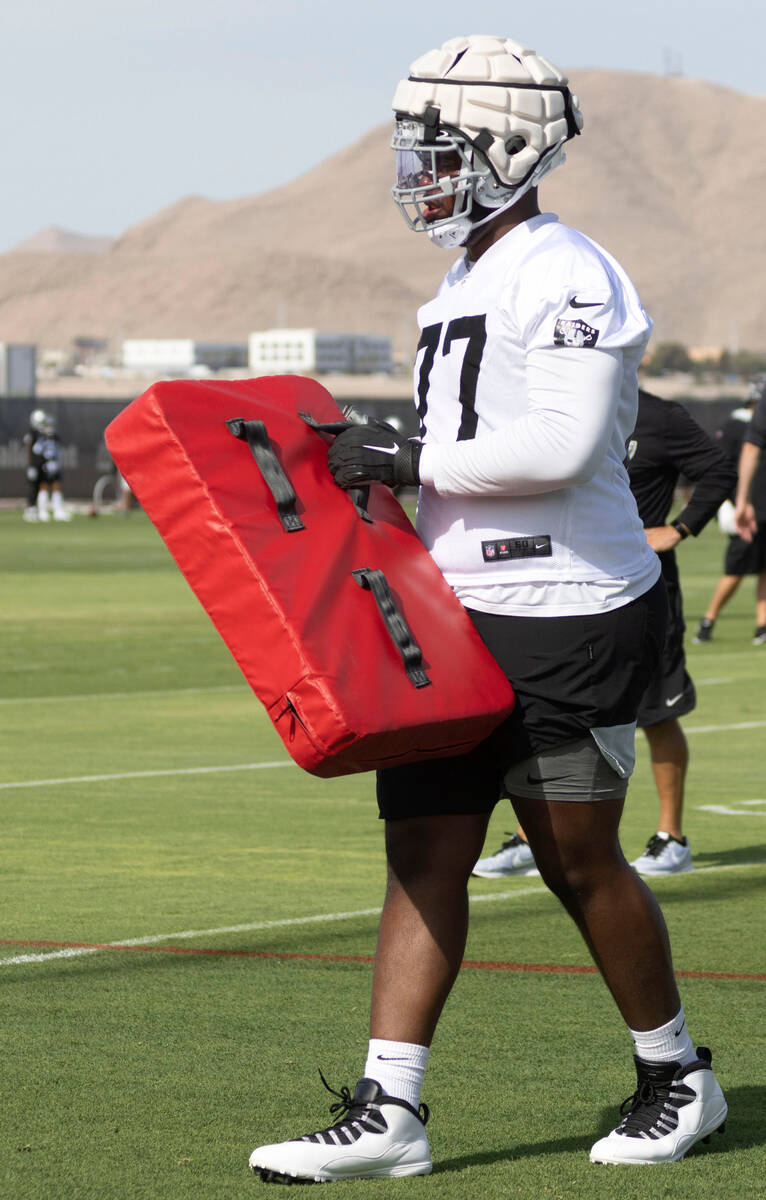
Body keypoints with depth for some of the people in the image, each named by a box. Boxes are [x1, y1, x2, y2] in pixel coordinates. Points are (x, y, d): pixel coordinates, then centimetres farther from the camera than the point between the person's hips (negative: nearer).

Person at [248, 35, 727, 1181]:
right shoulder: (464, 285, 17)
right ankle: (388, 1113, 2)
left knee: (579, 862, 1)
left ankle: (679, 1080, 20)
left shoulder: (567, 279, -14)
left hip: (566, 619, -9)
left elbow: (561, 446, -24)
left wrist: (409, 460, -18)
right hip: (460, 615, 9)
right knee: (424, 853, 3)